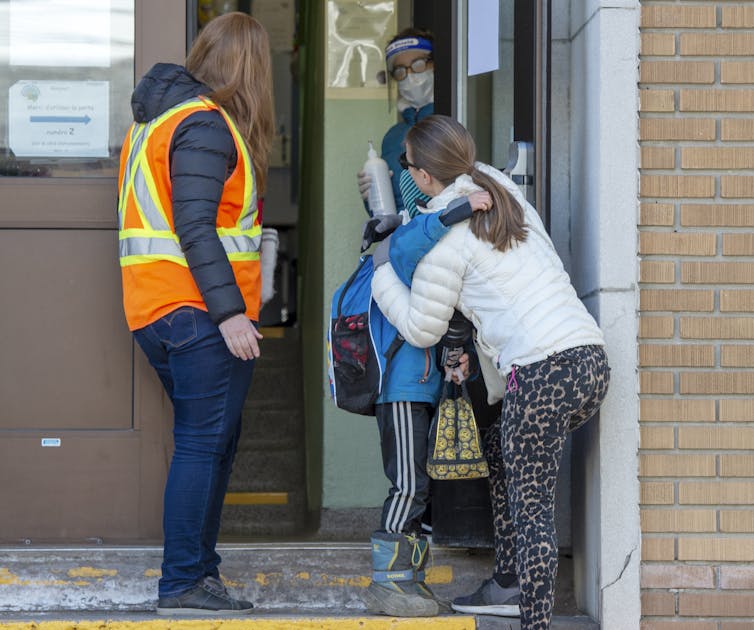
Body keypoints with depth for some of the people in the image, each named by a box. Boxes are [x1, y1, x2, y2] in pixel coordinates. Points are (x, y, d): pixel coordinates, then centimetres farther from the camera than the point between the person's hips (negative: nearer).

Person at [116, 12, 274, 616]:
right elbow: (194, 228, -20)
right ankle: (182, 584, -5)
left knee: (214, 443, 15)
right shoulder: (204, 125, -13)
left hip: (160, 311, 10)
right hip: (199, 313, -10)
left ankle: (200, 569, 19)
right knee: (203, 444, -7)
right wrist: (230, 311, -22)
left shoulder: (160, 116, 18)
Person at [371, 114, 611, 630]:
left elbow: (421, 329, 3)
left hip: (542, 370, -8)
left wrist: (384, 271, 16)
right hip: (591, 355, 9)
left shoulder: (443, 235, -4)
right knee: (507, 459, 25)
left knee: (531, 507, -3)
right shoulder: (503, 191, 17)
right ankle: (512, 585, 32)